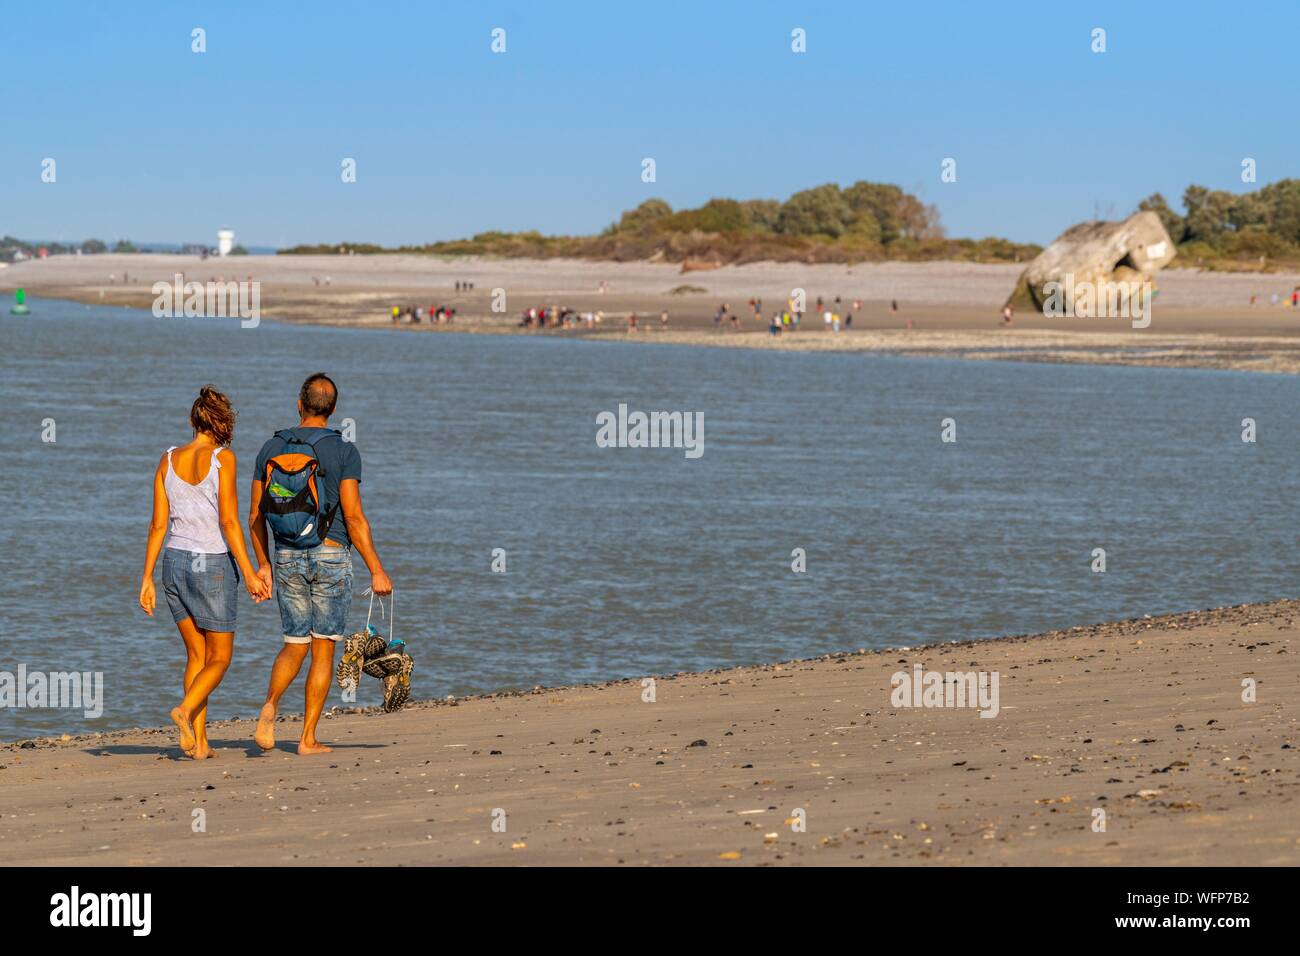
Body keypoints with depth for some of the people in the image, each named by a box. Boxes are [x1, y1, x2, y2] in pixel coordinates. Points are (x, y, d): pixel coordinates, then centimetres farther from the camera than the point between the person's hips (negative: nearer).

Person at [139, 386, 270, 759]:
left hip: (174, 561, 5)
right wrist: (249, 574, -12)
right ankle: (185, 710, -19)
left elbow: (158, 525, 4)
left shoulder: (168, 460, 4)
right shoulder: (222, 458, -11)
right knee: (220, 658, 7)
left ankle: (200, 742, 6)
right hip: (212, 564, -5)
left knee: (197, 655, 14)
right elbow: (228, 521, -15)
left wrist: (147, 579, 8)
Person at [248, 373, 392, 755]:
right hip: (330, 554, -3)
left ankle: (271, 704, -16)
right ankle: (308, 738, 3)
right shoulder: (343, 451, -8)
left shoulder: (272, 448, 4)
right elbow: (354, 518, -13)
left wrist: (264, 565, 17)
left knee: (295, 645, 12)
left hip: (287, 557, 3)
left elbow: (256, 516, 7)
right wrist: (376, 570, -8)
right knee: (323, 650, 5)